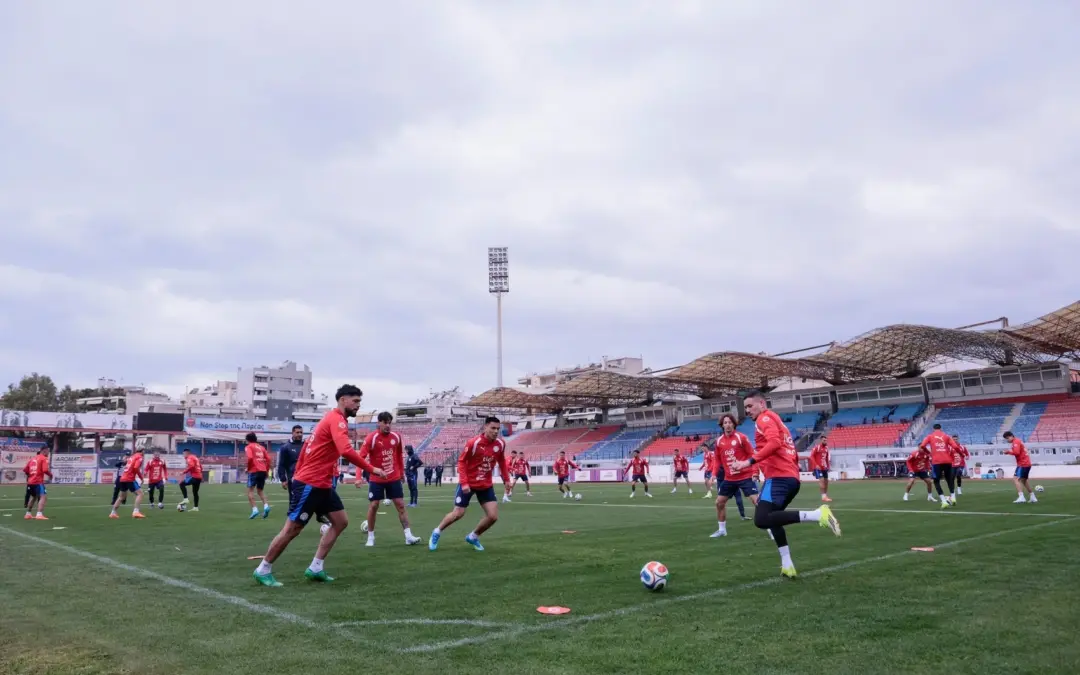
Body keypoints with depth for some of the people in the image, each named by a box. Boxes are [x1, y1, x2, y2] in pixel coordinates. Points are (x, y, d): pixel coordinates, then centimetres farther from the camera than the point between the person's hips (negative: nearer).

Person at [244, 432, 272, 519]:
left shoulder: (248, 447, 3)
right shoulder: (261, 447, 19)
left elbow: (250, 458, -14)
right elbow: (268, 459, 10)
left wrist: (247, 468, -1)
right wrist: (267, 470, 16)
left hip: (254, 471, -5)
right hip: (263, 471, 5)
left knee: (250, 490, 2)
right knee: (260, 490, 16)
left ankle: (254, 509, -13)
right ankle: (266, 506, -5)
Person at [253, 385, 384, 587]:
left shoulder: (333, 419, 14)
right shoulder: (337, 420, -18)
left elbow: (307, 446, 20)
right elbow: (346, 451, -33)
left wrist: (299, 474, 22)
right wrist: (371, 469, -28)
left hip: (323, 484, 10)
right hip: (309, 484, -10)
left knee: (341, 522, 6)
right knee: (292, 530, -1)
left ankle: (315, 568, 10)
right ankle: (262, 570, 14)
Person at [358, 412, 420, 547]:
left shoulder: (396, 436, -1)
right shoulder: (371, 438, -14)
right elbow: (361, 457, -19)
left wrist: (402, 472, 16)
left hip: (394, 478, 3)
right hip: (376, 479, -3)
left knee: (401, 505, 1)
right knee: (373, 506, 0)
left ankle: (408, 536, 3)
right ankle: (370, 537, 15)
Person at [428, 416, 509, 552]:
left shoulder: (500, 444, -7)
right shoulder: (474, 443, -22)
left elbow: (502, 462, 11)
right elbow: (461, 461, -15)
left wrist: (506, 480, 7)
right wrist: (464, 482, -23)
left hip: (486, 485, 4)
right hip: (468, 484, -4)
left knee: (493, 516, -4)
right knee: (457, 514, -2)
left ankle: (473, 537, 21)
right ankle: (436, 532, 25)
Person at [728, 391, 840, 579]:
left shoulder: (765, 418, -1)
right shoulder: (775, 420, 28)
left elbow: (774, 443, -21)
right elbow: (793, 454, 30)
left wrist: (749, 462, -26)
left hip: (779, 477, -10)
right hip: (791, 477, 10)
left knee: (762, 520, -23)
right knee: (770, 516, 23)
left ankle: (817, 514, -28)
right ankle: (787, 565, 16)